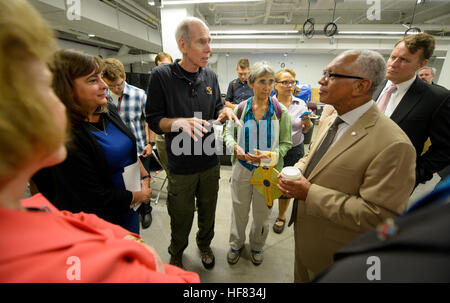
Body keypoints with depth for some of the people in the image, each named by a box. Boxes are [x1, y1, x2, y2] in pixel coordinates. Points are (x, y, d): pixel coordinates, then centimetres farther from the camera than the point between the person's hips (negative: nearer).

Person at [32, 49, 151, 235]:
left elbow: (130, 149, 10)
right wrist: (139, 196, -11)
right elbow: (96, 197, -22)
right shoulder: (66, 138, -26)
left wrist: (145, 176, 1)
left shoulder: (109, 110, -3)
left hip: (129, 206, 7)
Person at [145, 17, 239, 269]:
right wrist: (180, 122, -28)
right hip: (181, 166, -3)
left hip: (210, 162, 4)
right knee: (181, 218, 14)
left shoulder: (210, 76, 0)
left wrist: (225, 111, -13)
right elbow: (154, 119, -10)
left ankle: (205, 244, 51)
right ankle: (176, 253, 46)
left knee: (208, 211, 21)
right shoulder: (162, 76, -13)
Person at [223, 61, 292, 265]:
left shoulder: (280, 111, -8)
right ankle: (236, 244, 44)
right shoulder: (241, 108, -5)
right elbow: (228, 133, 4)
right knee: (239, 209, 17)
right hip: (242, 167, 1)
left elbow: (286, 143, -4)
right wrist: (235, 147, -17)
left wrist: (268, 155, -22)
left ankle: (257, 246, 45)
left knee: (262, 212, 17)